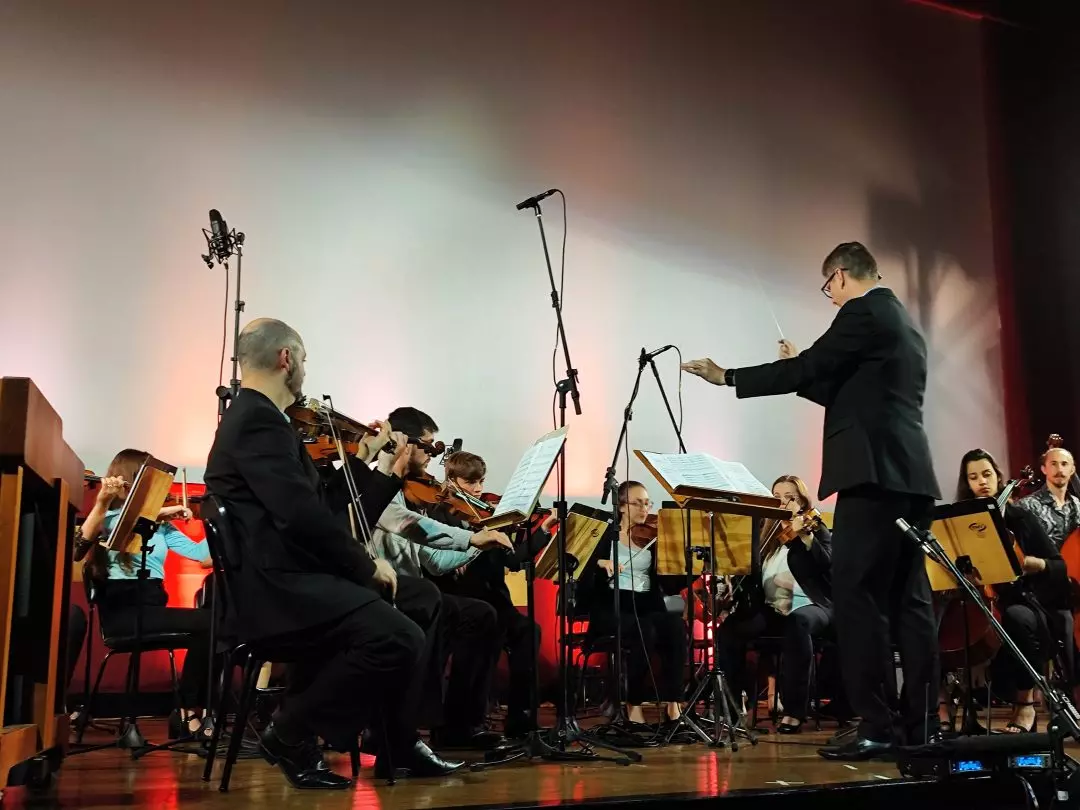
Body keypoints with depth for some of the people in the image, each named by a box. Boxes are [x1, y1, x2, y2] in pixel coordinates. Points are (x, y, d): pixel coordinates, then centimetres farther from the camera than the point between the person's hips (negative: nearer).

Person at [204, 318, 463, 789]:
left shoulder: (256, 418, 19)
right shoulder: (257, 420, -14)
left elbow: (330, 517, 18)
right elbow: (302, 516, -24)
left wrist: (388, 472, 24)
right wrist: (367, 566, -12)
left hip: (283, 580, 11)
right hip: (273, 589, -11)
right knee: (398, 639, -25)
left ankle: (399, 748, 19)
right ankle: (291, 734, -6)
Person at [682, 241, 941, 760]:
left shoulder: (863, 312, -5)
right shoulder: (902, 324, 24)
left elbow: (806, 369, -8)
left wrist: (727, 377, 1)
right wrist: (804, 370, 28)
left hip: (875, 473, -10)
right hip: (909, 476, 10)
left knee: (856, 596, -9)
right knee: (908, 600, 8)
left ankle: (876, 728, -9)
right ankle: (919, 726, 10)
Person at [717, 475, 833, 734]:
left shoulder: (816, 530, 3)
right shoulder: (770, 534, 17)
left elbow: (826, 564, -18)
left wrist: (805, 537, -34)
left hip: (809, 606, -4)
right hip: (772, 608, 4)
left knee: (797, 622, -40)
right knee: (729, 629, -24)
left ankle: (794, 710, -33)